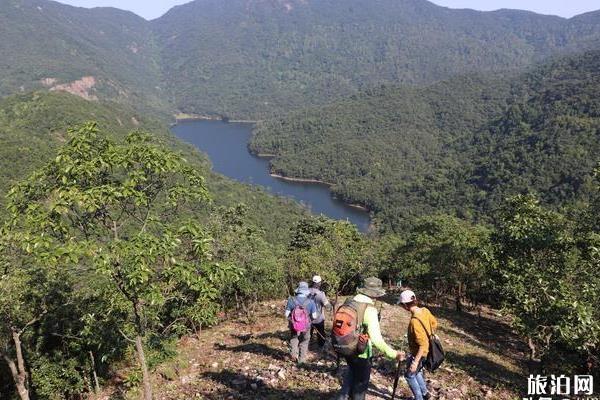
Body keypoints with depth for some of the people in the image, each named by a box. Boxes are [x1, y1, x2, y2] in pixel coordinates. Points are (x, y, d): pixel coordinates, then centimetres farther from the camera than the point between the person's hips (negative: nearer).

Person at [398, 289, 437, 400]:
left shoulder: (415, 321, -35)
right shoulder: (425, 310, -11)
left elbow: (423, 345, -33)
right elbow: (434, 323, 9)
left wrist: (415, 361, -28)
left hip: (419, 353, -8)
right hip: (426, 350, 8)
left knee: (409, 375, 14)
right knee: (417, 371, 29)